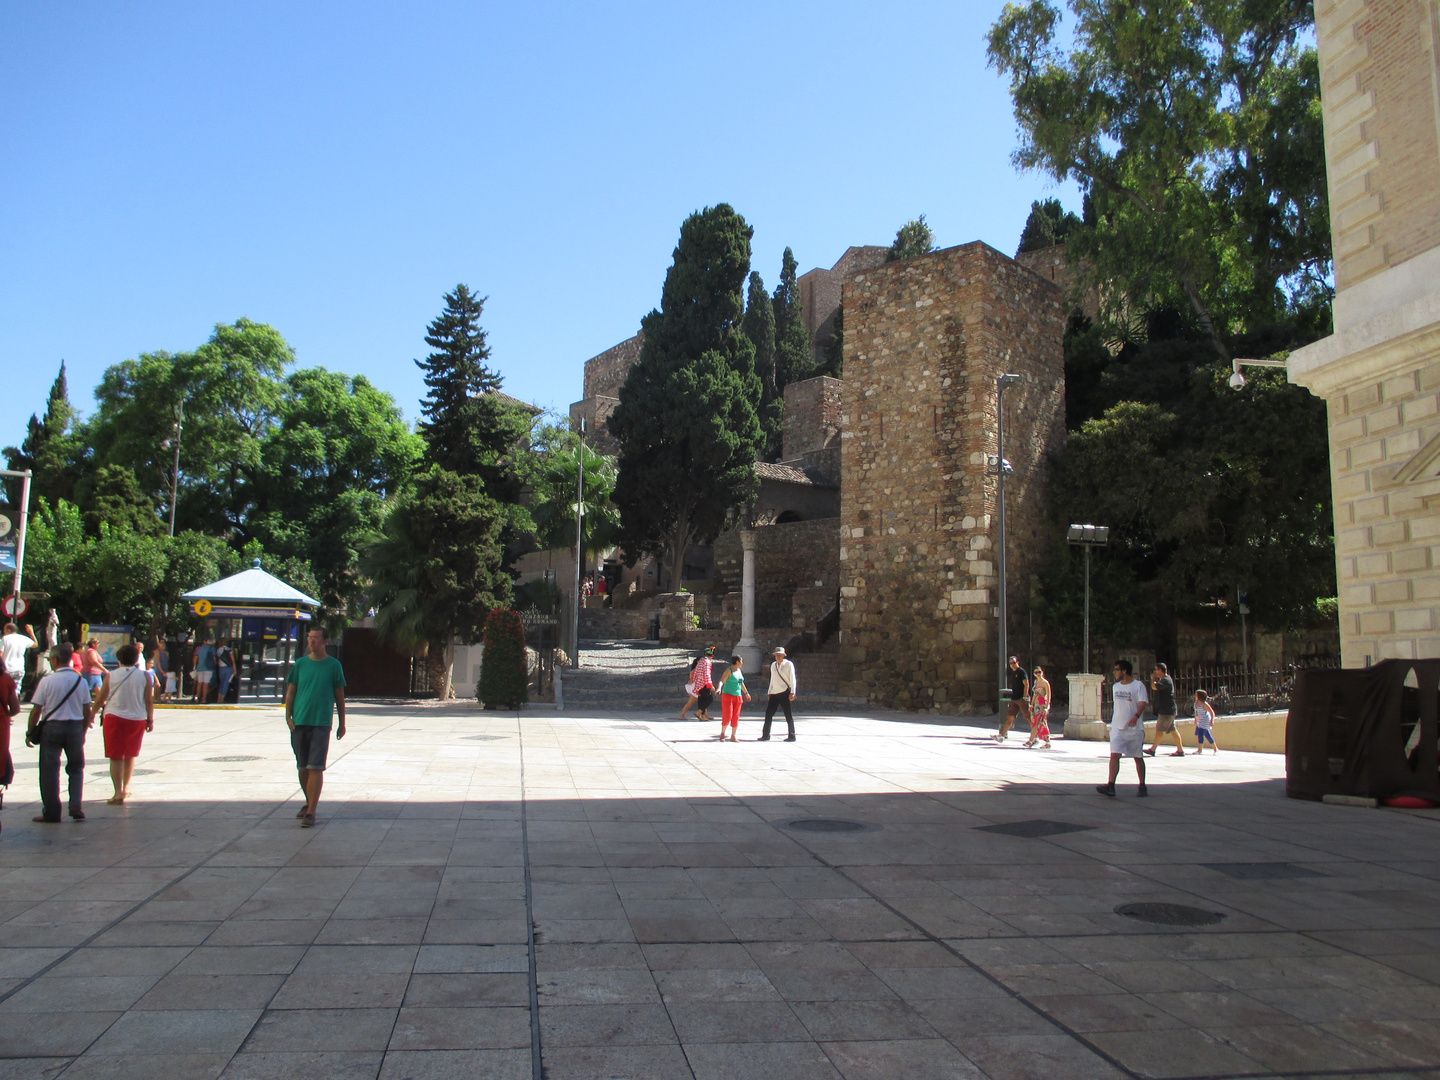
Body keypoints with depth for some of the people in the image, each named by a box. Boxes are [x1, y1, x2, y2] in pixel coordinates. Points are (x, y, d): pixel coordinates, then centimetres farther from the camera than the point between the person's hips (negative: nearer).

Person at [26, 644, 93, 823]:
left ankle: (51, 813, 11)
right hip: (75, 727, 3)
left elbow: (36, 710, -7)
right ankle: (76, 806, 5)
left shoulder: (47, 681, -10)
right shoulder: (81, 680, 0)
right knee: (76, 768, 16)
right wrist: (83, 732, 16)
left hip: (51, 728, -2)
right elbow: (87, 711, 4)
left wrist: (30, 733, 6)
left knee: (49, 771, 7)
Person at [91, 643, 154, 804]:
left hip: (114, 718, -1)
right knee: (130, 755, 18)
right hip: (137, 719, 1)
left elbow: (99, 700, 4)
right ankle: (126, 789, 32)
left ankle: (118, 793, -8)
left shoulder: (110, 676, -1)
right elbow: (149, 701, -2)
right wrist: (150, 720, 9)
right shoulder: (144, 676, -1)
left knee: (116, 757, 1)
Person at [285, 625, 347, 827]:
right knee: (302, 768, 12)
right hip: (299, 723, 3)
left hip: (321, 723, -3)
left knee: (316, 768, -8)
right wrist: (288, 717, -2)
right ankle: (310, 802, 30)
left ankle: (311, 812, -6)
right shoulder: (300, 664, 6)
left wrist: (342, 724, 7)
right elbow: (290, 692, 9)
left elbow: (339, 696, 6)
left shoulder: (334, 665, 1)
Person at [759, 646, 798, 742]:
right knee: (768, 714, 2)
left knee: (788, 716, -1)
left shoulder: (788, 664, -2)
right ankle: (765, 735, 9)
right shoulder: (773, 665, 14)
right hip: (774, 693, 6)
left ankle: (792, 736, 7)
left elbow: (792, 679, -6)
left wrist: (792, 693, -14)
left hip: (784, 693, -6)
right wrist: (769, 693, 18)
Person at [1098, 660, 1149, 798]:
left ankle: (1142, 786, 22)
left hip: (1135, 728, -4)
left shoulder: (1138, 685, -5)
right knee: (1114, 755, -11)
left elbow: (1142, 703, -15)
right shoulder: (1115, 686, 12)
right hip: (1117, 727, 4)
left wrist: (1136, 716, -32)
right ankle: (1110, 786, -18)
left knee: (1138, 757, 8)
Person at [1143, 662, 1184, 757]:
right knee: (1172, 730, 9)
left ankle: (1152, 749, -3)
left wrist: (1153, 678, -13)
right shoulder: (1163, 679, 18)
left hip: (1166, 711, -10)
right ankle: (1180, 750, 9)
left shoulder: (1166, 680, -15)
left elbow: (1154, 687, -28)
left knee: (1159, 729, -6)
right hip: (1164, 710, 10)